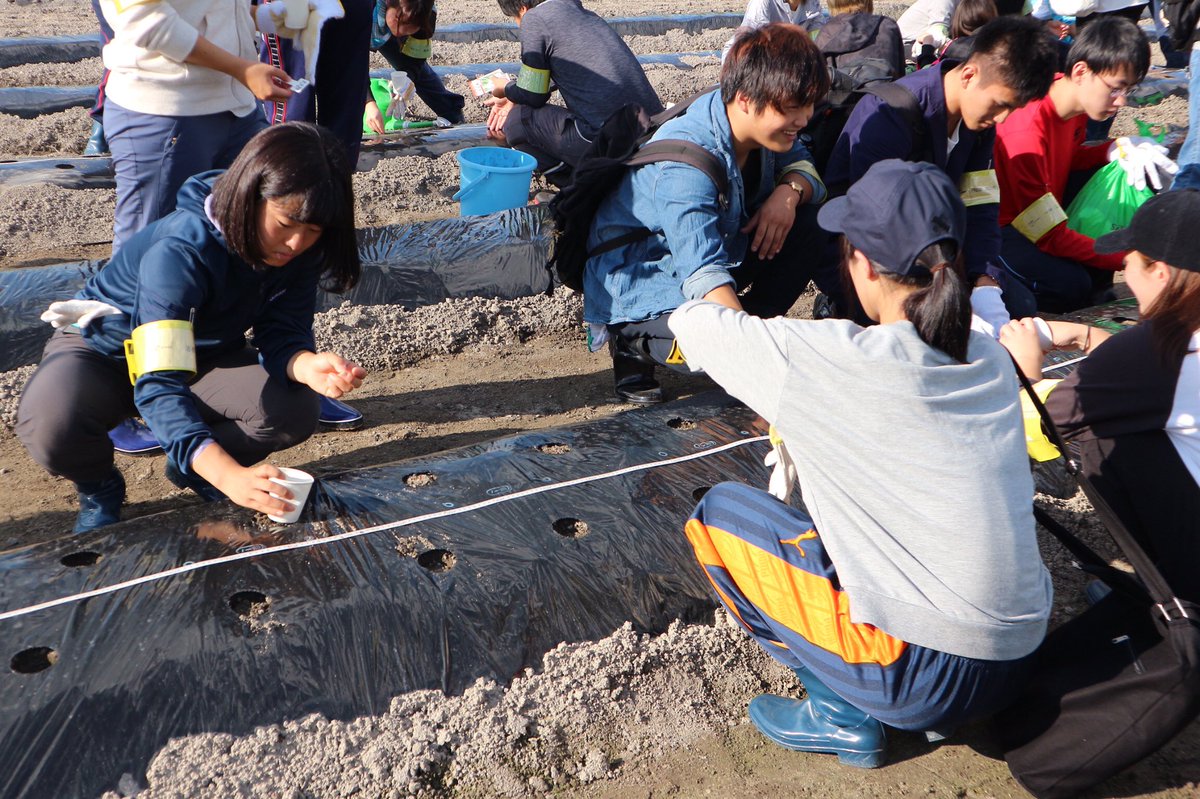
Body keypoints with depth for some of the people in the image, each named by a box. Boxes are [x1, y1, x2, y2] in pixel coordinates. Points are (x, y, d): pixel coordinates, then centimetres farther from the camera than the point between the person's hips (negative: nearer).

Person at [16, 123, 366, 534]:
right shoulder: (180, 250, -37)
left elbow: (281, 336, -18)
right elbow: (159, 384, -44)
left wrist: (306, 365, -44)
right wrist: (228, 475, -58)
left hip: (202, 355, 4)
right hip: (105, 347, -4)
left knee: (295, 408, -25)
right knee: (51, 425, -36)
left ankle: (193, 470, 6)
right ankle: (99, 488, 1)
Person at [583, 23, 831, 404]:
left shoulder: (764, 125, -9)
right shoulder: (685, 163, -34)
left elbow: (803, 165, 6)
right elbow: (704, 273, -43)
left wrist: (790, 190, -20)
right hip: (641, 292, -8)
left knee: (814, 224, -6)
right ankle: (636, 342, -5)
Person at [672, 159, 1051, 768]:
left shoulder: (827, 360, -16)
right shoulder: (989, 360, 2)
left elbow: (691, 321, -1)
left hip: (920, 676, -6)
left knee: (720, 511, 6)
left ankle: (843, 717, 9)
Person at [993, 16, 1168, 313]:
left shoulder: (1074, 99, -8)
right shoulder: (1027, 131, -33)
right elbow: (1051, 237, -29)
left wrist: (1117, 149, -10)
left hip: (1043, 207, 9)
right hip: (1002, 227, -9)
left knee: (1130, 169, -1)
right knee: (1070, 285, -31)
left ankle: (1096, 280, 7)